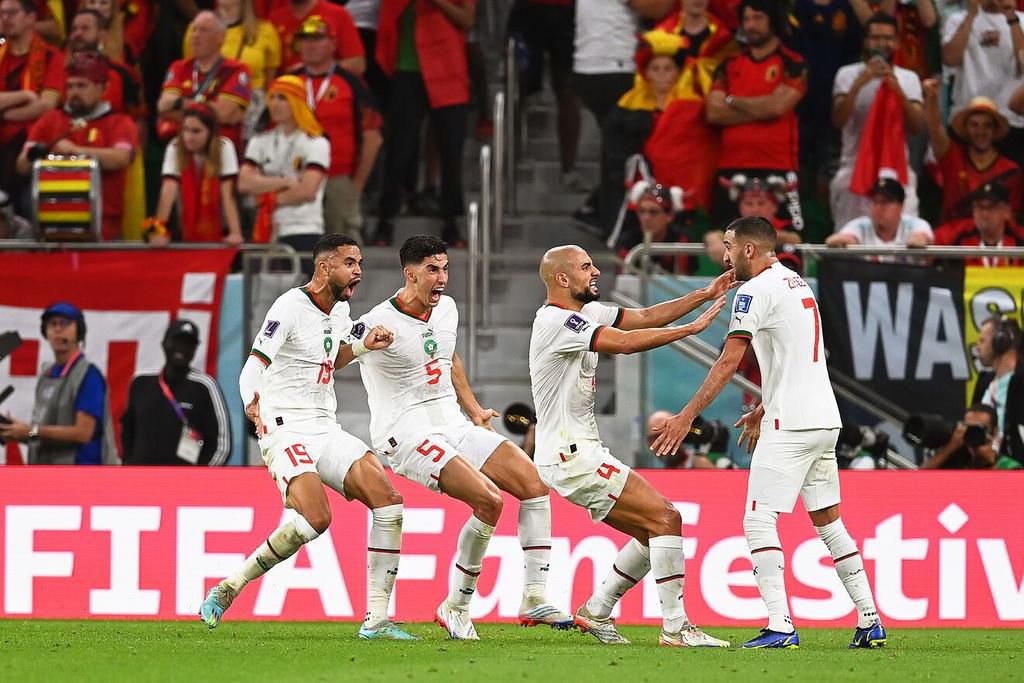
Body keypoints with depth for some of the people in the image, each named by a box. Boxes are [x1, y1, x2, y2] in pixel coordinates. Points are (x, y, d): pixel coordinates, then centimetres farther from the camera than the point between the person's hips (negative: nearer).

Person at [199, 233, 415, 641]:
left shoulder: (339, 309, 13)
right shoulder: (290, 307, -13)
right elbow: (253, 367, -22)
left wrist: (363, 346, 13)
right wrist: (252, 404, -43)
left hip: (326, 431, 8)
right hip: (286, 431, -8)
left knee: (387, 500, -10)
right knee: (315, 519, -27)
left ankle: (376, 619, -8)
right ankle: (229, 588, -10)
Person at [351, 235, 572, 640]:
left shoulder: (447, 309, 9)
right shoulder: (379, 325, -15)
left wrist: (473, 409, 31)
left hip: (452, 424, 8)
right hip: (407, 435, -8)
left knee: (534, 483, -4)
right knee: (489, 499, -24)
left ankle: (535, 599, -1)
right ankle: (455, 608, -10)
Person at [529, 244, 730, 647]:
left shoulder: (586, 312, 13)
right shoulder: (556, 321, -17)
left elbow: (646, 317, 15)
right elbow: (626, 342, -25)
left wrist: (705, 295, 5)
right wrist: (694, 328, -21)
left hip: (582, 451, 10)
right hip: (570, 456, -10)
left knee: (652, 533, 12)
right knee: (666, 519, -13)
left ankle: (596, 613, 18)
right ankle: (675, 628, -12)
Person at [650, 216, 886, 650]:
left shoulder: (756, 291, -9)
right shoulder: (798, 285, 19)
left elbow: (728, 363, -15)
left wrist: (687, 416, -14)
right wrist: (763, 411, 35)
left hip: (790, 426, -9)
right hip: (825, 420, 9)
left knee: (759, 523, -8)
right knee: (828, 522, 16)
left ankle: (780, 627, -17)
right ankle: (869, 622, 14)